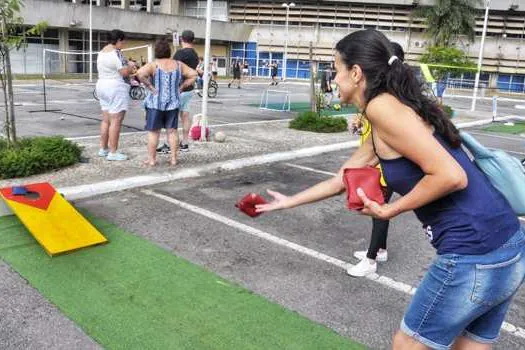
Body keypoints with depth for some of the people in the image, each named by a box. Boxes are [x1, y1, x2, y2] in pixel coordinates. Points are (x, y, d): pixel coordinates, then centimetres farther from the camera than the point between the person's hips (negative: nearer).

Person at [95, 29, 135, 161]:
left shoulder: (102, 52, 14)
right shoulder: (116, 53, -15)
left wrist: (127, 68, 17)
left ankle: (103, 148, 21)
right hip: (116, 88, -10)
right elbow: (124, 72, -17)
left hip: (102, 86, 10)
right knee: (116, 121, -6)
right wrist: (131, 66, 3)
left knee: (106, 120, 15)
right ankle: (113, 152, -4)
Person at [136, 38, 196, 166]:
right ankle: (173, 158, 11)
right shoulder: (178, 64, 3)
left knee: (153, 131, 4)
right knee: (172, 131, 9)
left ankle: (151, 159, 7)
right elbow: (193, 75, 4)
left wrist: (150, 87, -12)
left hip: (156, 103, -3)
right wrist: (181, 87, 2)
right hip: (173, 103, 3)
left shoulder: (153, 65, -7)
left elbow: (140, 73, -22)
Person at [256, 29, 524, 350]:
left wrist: (390, 211, -8)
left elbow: (451, 176, -21)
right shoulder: (389, 119, 15)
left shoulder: (381, 106, -14)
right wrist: (289, 202, 33)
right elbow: (342, 180, 24)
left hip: (474, 257, -9)